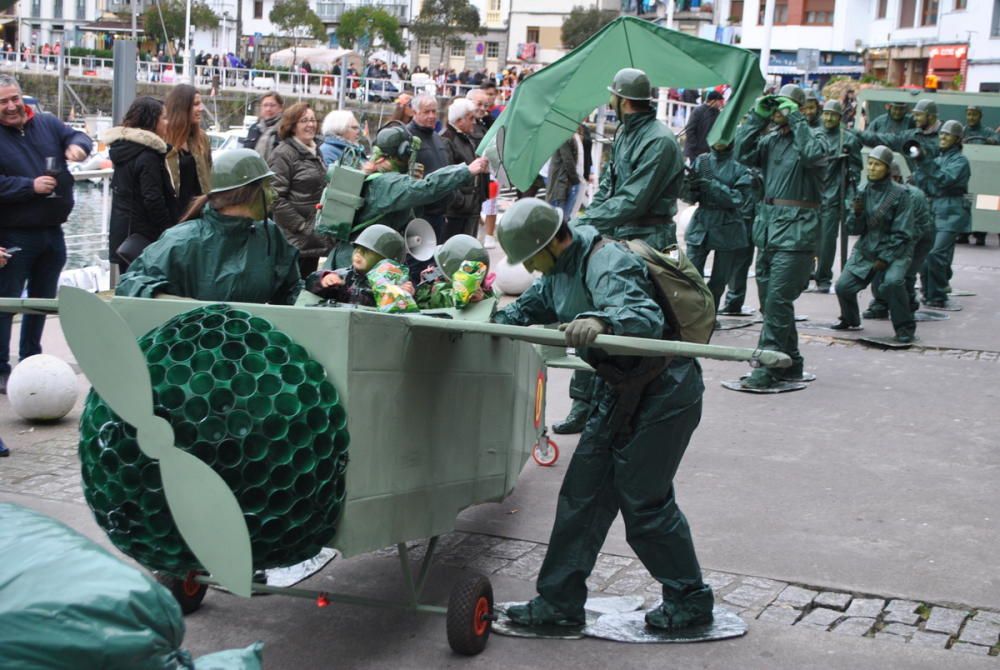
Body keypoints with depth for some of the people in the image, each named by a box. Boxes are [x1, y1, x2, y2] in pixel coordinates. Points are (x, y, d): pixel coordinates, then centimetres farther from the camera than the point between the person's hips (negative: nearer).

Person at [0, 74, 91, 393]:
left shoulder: (47, 124, 5)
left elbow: (78, 136, 7)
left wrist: (77, 146, -15)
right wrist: (30, 186, -22)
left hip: (51, 231, 6)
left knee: (42, 299, 18)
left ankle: (31, 361, 33)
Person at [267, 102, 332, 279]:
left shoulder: (315, 152, 17)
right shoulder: (283, 154, -11)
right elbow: (276, 198, -18)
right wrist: (301, 226, -18)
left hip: (314, 237, 8)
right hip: (293, 239, -8)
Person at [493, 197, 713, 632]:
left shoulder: (607, 265, -23)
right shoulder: (560, 270, 7)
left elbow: (646, 316, -40)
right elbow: (529, 308, 22)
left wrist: (601, 321, -59)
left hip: (663, 393, -10)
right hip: (619, 392, 10)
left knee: (643, 500, -3)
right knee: (583, 494, 8)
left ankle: (690, 601, 15)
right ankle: (559, 602, 15)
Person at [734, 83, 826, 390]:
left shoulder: (809, 137, -1)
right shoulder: (770, 139, 14)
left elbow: (814, 155, -22)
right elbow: (743, 154, 1)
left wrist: (795, 119, -14)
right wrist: (757, 117, -1)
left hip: (796, 232, -7)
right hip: (768, 228, 7)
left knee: (778, 300, -12)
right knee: (770, 301, 11)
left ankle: (769, 369, -10)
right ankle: (790, 363, 23)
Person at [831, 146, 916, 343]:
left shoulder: (899, 194, -11)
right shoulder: (863, 192, 3)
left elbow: (902, 233, -12)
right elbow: (854, 229, 5)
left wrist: (885, 259, -17)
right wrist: (856, 213, -16)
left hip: (895, 251, -5)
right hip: (866, 249, 5)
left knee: (892, 281, -32)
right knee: (843, 285, -4)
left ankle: (905, 328, -15)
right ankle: (850, 320, 27)